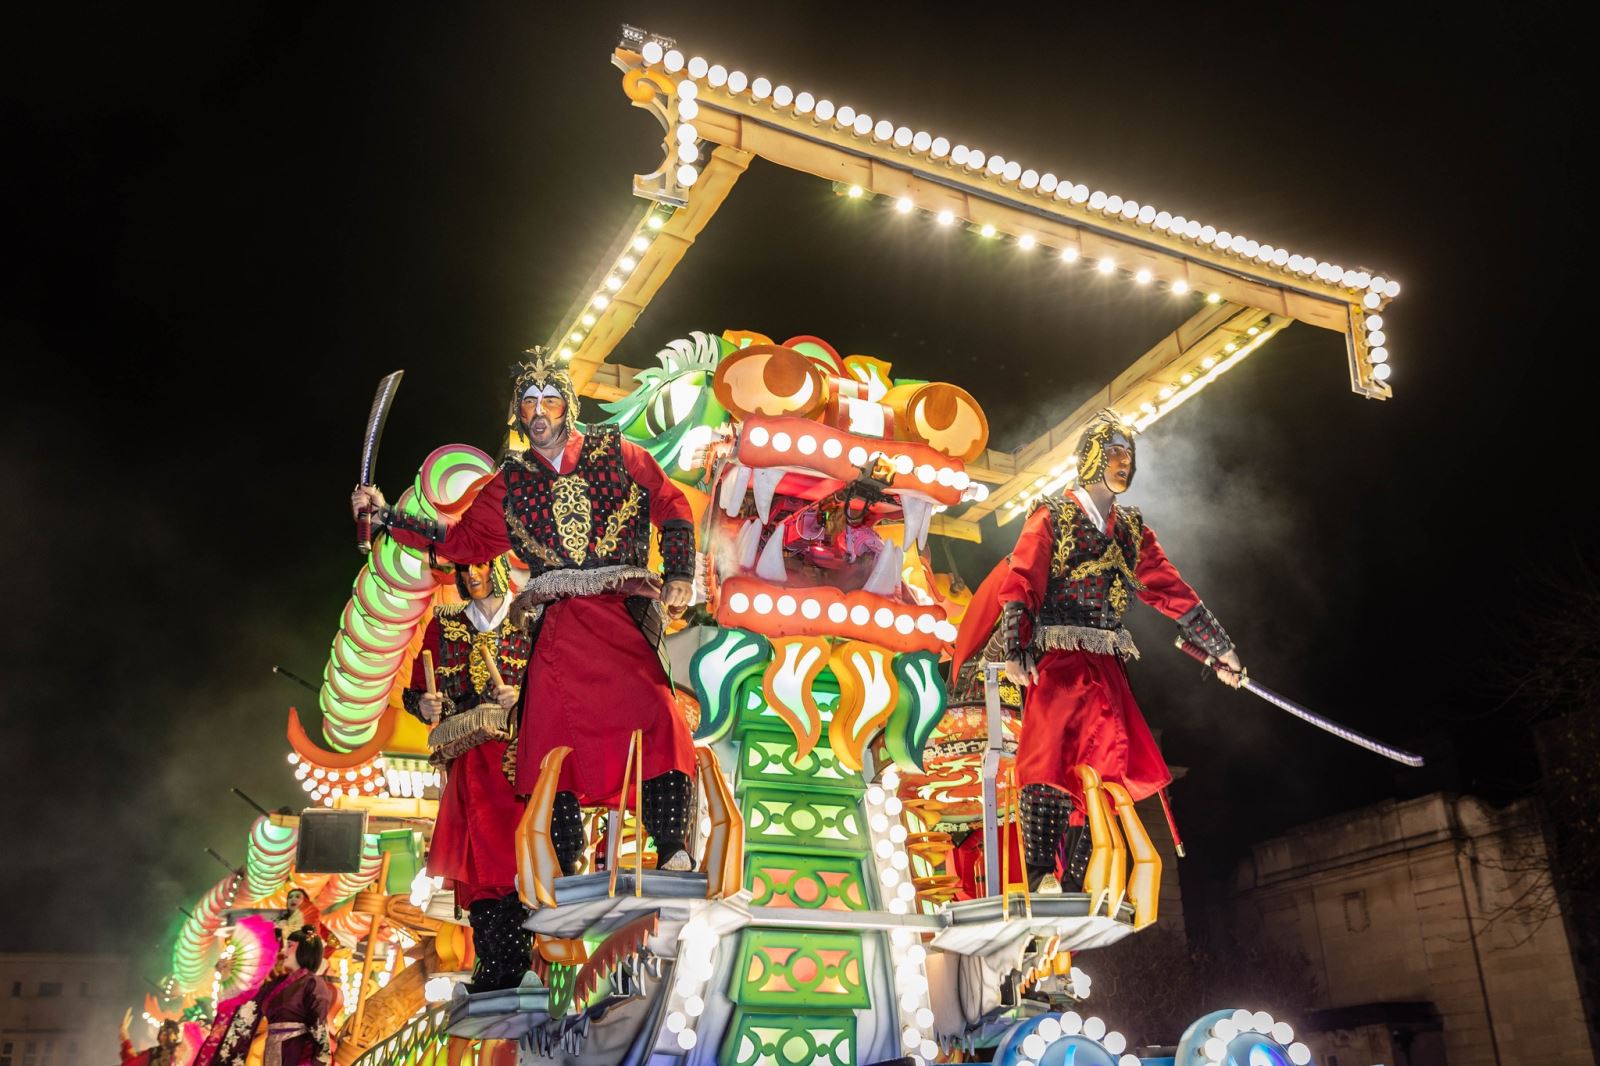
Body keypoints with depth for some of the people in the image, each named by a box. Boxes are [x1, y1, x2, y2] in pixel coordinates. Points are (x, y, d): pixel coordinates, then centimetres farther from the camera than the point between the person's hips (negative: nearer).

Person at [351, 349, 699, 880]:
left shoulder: (616, 453, 12)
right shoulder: (509, 484, 19)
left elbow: (672, 506, 15)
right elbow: (465, 541, 22)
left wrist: (678, 576, 5)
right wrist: (388, 516, 18)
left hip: (624, 617, -2)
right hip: (556, 630, 3)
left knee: (657, 720, -22)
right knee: (550, 746, -5)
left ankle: (672, 855, -17)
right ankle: (563, 878, 4)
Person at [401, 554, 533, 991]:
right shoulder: (444, 625, 17)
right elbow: (416, 690, 16)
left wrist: (521, 697, -16)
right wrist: (426, 704, -4)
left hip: (517, 753, -3)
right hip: (468, 756, 3)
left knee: (511, 853, -11)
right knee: (479, 860, -3)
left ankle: (510, 968, -10)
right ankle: (490, 969, -1)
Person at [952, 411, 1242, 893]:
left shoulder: (1131, 528, 18)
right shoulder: (1053, 516, 3)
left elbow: (1172, 590, 19)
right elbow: (1019, 583, -6)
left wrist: (1220, 647, 18)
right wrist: (1015, 649, -18)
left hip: (1105, 663, 5)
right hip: (1055, 655, -5)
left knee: (1109, 761, -5)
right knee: (1052, 754, -15)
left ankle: (1077, 881, 0)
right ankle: (1040, 873, -14)